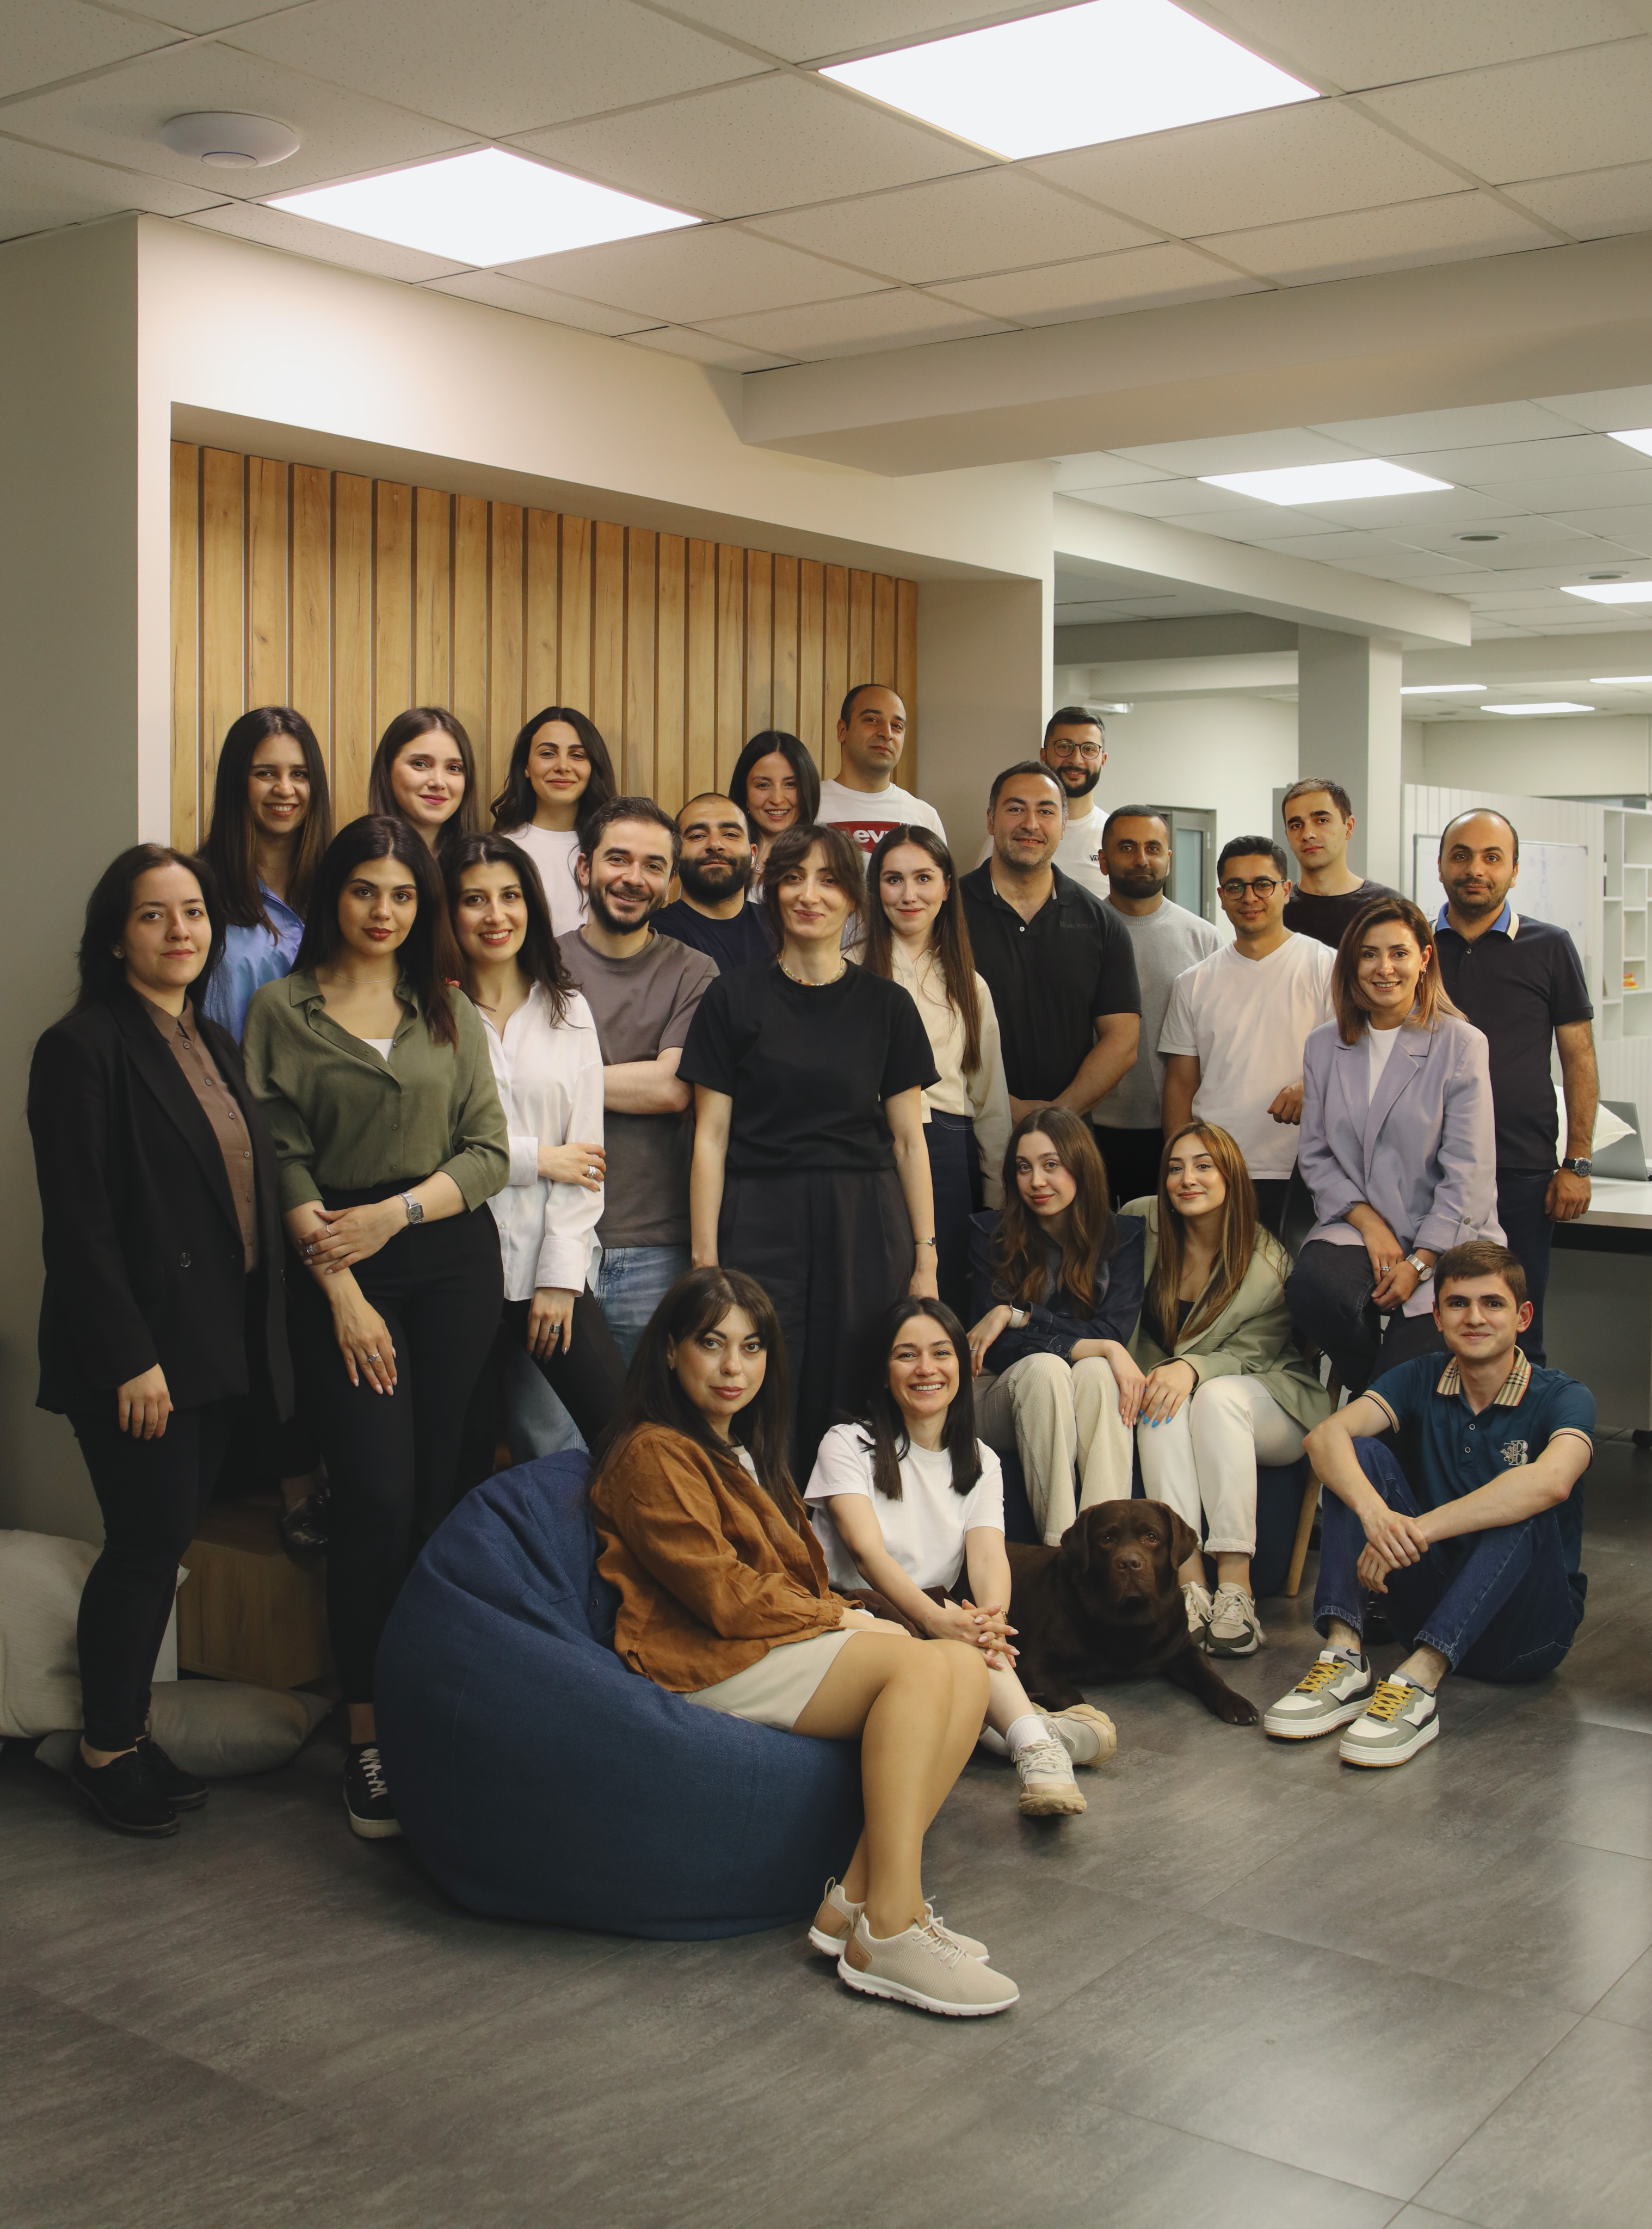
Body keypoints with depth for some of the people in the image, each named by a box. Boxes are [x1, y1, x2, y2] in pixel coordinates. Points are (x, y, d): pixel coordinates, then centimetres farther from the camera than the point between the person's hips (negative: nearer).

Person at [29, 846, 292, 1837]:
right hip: (140, 1354, -7)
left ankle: (130, 1727, 24)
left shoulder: (215, 1043, 14)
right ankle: (107, 1748, 15)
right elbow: (79, 1225, -15)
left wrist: (264, 1337, 11)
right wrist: (129, 1359, -17)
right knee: (149, 1544, -1)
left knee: (166, 1542, 12)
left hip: (221, 1347, 7)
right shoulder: (84, 1048, -11)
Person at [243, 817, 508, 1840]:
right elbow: (284, 1161, -2)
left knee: (440, 1495, 2)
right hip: (337, 1267, -2)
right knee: (377, 1498, -10)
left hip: (453, 1262, 3)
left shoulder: (453, 1013, 12)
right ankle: (369, 1731, 0)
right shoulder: (283, 1010, 5)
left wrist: (392, 1213, -8)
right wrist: (341, 1284, -9)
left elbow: (489, 1152, 6)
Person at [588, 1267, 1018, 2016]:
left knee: (967, 1668, -14)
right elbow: (724, 1596, -12)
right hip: (706, 1667, -9)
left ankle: (857, 1898, -21)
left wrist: (850, 1617, 0)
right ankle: (886, 1934, -33)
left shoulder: (744, 1455, 26)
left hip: (780, 1644, 9)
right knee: (920, 1665, -27)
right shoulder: (653, 1455, -4)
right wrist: (844, 1619, -7)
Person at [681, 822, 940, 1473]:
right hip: (761, 1221, -1)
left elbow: (908, 1138, 9)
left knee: (850, 1416, 2)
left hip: (864, 1230, 2)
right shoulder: (735, 998, 4)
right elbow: (711, 1137, 2)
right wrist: (706, 1261, -4)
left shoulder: (886, 1004, 8)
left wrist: (925, 1259, 3)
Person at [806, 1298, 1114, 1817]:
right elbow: (866, 1549, -18)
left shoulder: (980, 1462, 12)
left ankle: (1033, 1744, -48)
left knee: (974, 1634, -33)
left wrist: (992, 1615, -33)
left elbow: (988, 1554, -8)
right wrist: (939, 1620, -36)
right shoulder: (849, 1445, -1)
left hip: (936, 1621, 4)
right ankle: (1034, 1731, -42)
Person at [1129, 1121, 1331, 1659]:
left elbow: (1249, 1354, -11)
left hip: (1268, 1401, -2)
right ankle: (1189, 1582, -42)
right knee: (1165, 1406, -33)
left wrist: (1193, 1367, -30)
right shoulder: (1140, 1223, -6)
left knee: (1218, 1396, -36)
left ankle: (1236, 1587, -41)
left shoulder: (1268, 1262, -12)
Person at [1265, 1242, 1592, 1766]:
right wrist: (1374, 1512, -39)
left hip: (1527, 1629, -3)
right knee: (1361, 1454, -13)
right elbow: (1326, 1436, -17)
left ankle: (1418, 1683, -42)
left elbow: (1551, 1481, -34)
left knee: (1523, 1508, -31)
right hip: (1431, 1602, 4)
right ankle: (1345, 1662, -29)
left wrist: (1417, 1531, -41)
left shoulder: (1561, 1398, -10)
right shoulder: (1421, 1380, 2)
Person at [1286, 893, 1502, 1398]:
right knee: (1312, 1288, -30)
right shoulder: (1324, 1047, 8)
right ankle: (1364, 1392, 1)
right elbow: (1317, 1156, 7)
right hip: (1355, 1224, 3)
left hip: (1444, 1239, -3)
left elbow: (1467, 1174, -8)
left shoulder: (1461, 1045, -5)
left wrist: (1419, 1263, -14)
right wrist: (1369, 1224, -10)